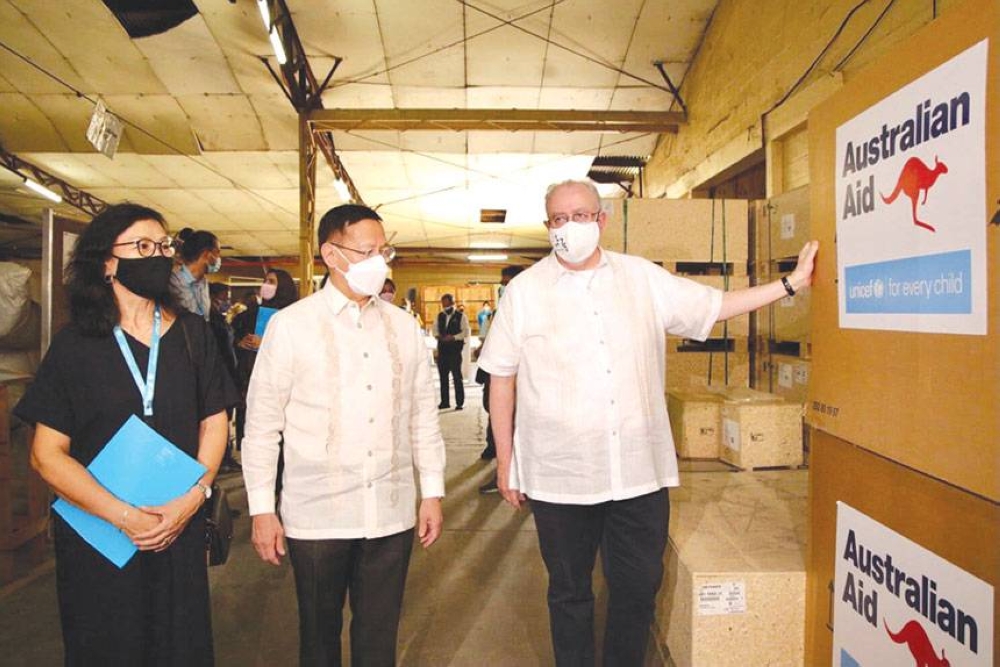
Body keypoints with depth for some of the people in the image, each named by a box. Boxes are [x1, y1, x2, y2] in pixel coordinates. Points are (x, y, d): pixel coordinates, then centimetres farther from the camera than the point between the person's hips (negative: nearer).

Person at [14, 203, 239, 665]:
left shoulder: (192, 334, 0)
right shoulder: (75, 345, -6)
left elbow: (214, 421, 2)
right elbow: (47, 454, -8)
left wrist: (193, 497, -12)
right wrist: (125, 517, -16)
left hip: (180, 530, 2)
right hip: (96, 534, -1)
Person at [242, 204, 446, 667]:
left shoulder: (403, 327, 6)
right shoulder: (290, 325, -4)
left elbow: (423, 415, 9)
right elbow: (262, 424, -2)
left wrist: (432, 492, 8)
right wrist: (261, 510, -2)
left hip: (392, 513, 3)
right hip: (316, 516, -2)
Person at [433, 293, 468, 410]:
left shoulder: (460, 316, -3)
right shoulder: (439, 316, 13)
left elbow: (466, 331, -9)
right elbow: (435, 329, 16)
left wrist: (453, 337, -18)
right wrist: (438, 335, -5)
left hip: (455, 349, -5)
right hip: (442, 349, 5)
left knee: (457, 376, -3)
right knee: (443, 376, 9)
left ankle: (460, 402, 3)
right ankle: (444, 402, 18)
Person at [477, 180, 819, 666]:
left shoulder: (643, 277, 5)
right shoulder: (524, 290, -1)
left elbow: (716, 306, 13)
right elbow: (501, 379, 1)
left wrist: (791, 283, 8)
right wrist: (505, 458, 1)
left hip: (640, 470, 2)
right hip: (559, 475, -1)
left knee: (639, 586, 15)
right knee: (569, 591, 14)